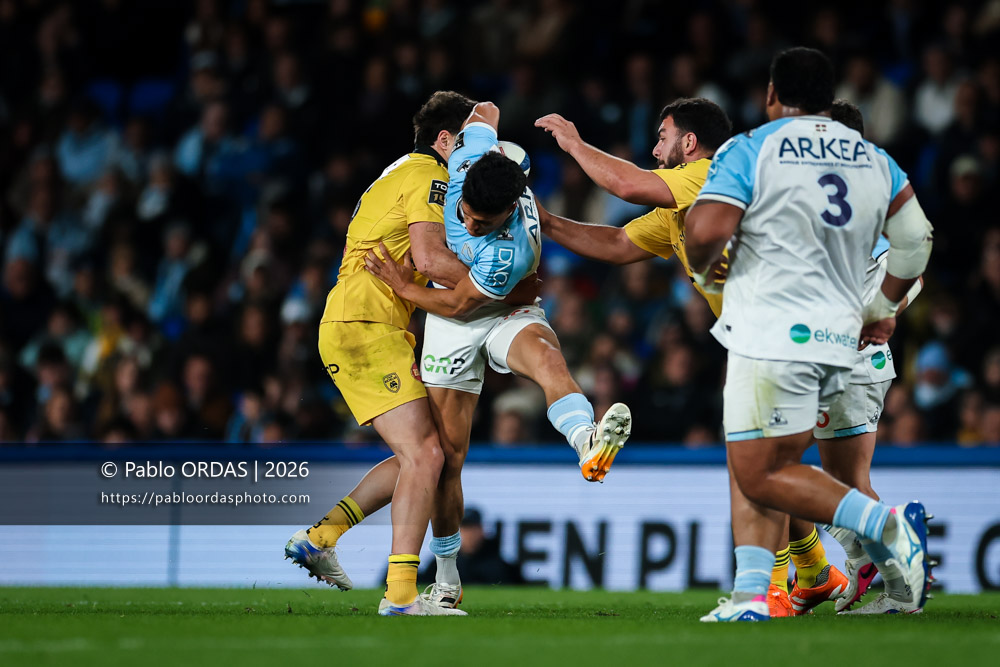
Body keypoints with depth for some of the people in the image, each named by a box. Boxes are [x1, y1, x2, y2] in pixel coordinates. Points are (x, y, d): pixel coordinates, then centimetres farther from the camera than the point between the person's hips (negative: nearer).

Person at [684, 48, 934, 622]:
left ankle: (887, 525, -17)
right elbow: (916, 240, 18)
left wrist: (704, 271, 8)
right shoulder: (874, 161, 12)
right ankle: (752, 594, 3)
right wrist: (883, 309, 32)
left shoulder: (750, 151, -5)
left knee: (763, 477, -3)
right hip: (839, 341, 7)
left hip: (773, 337, -7)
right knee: (753, 469, 13)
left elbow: (705, 231, -15)